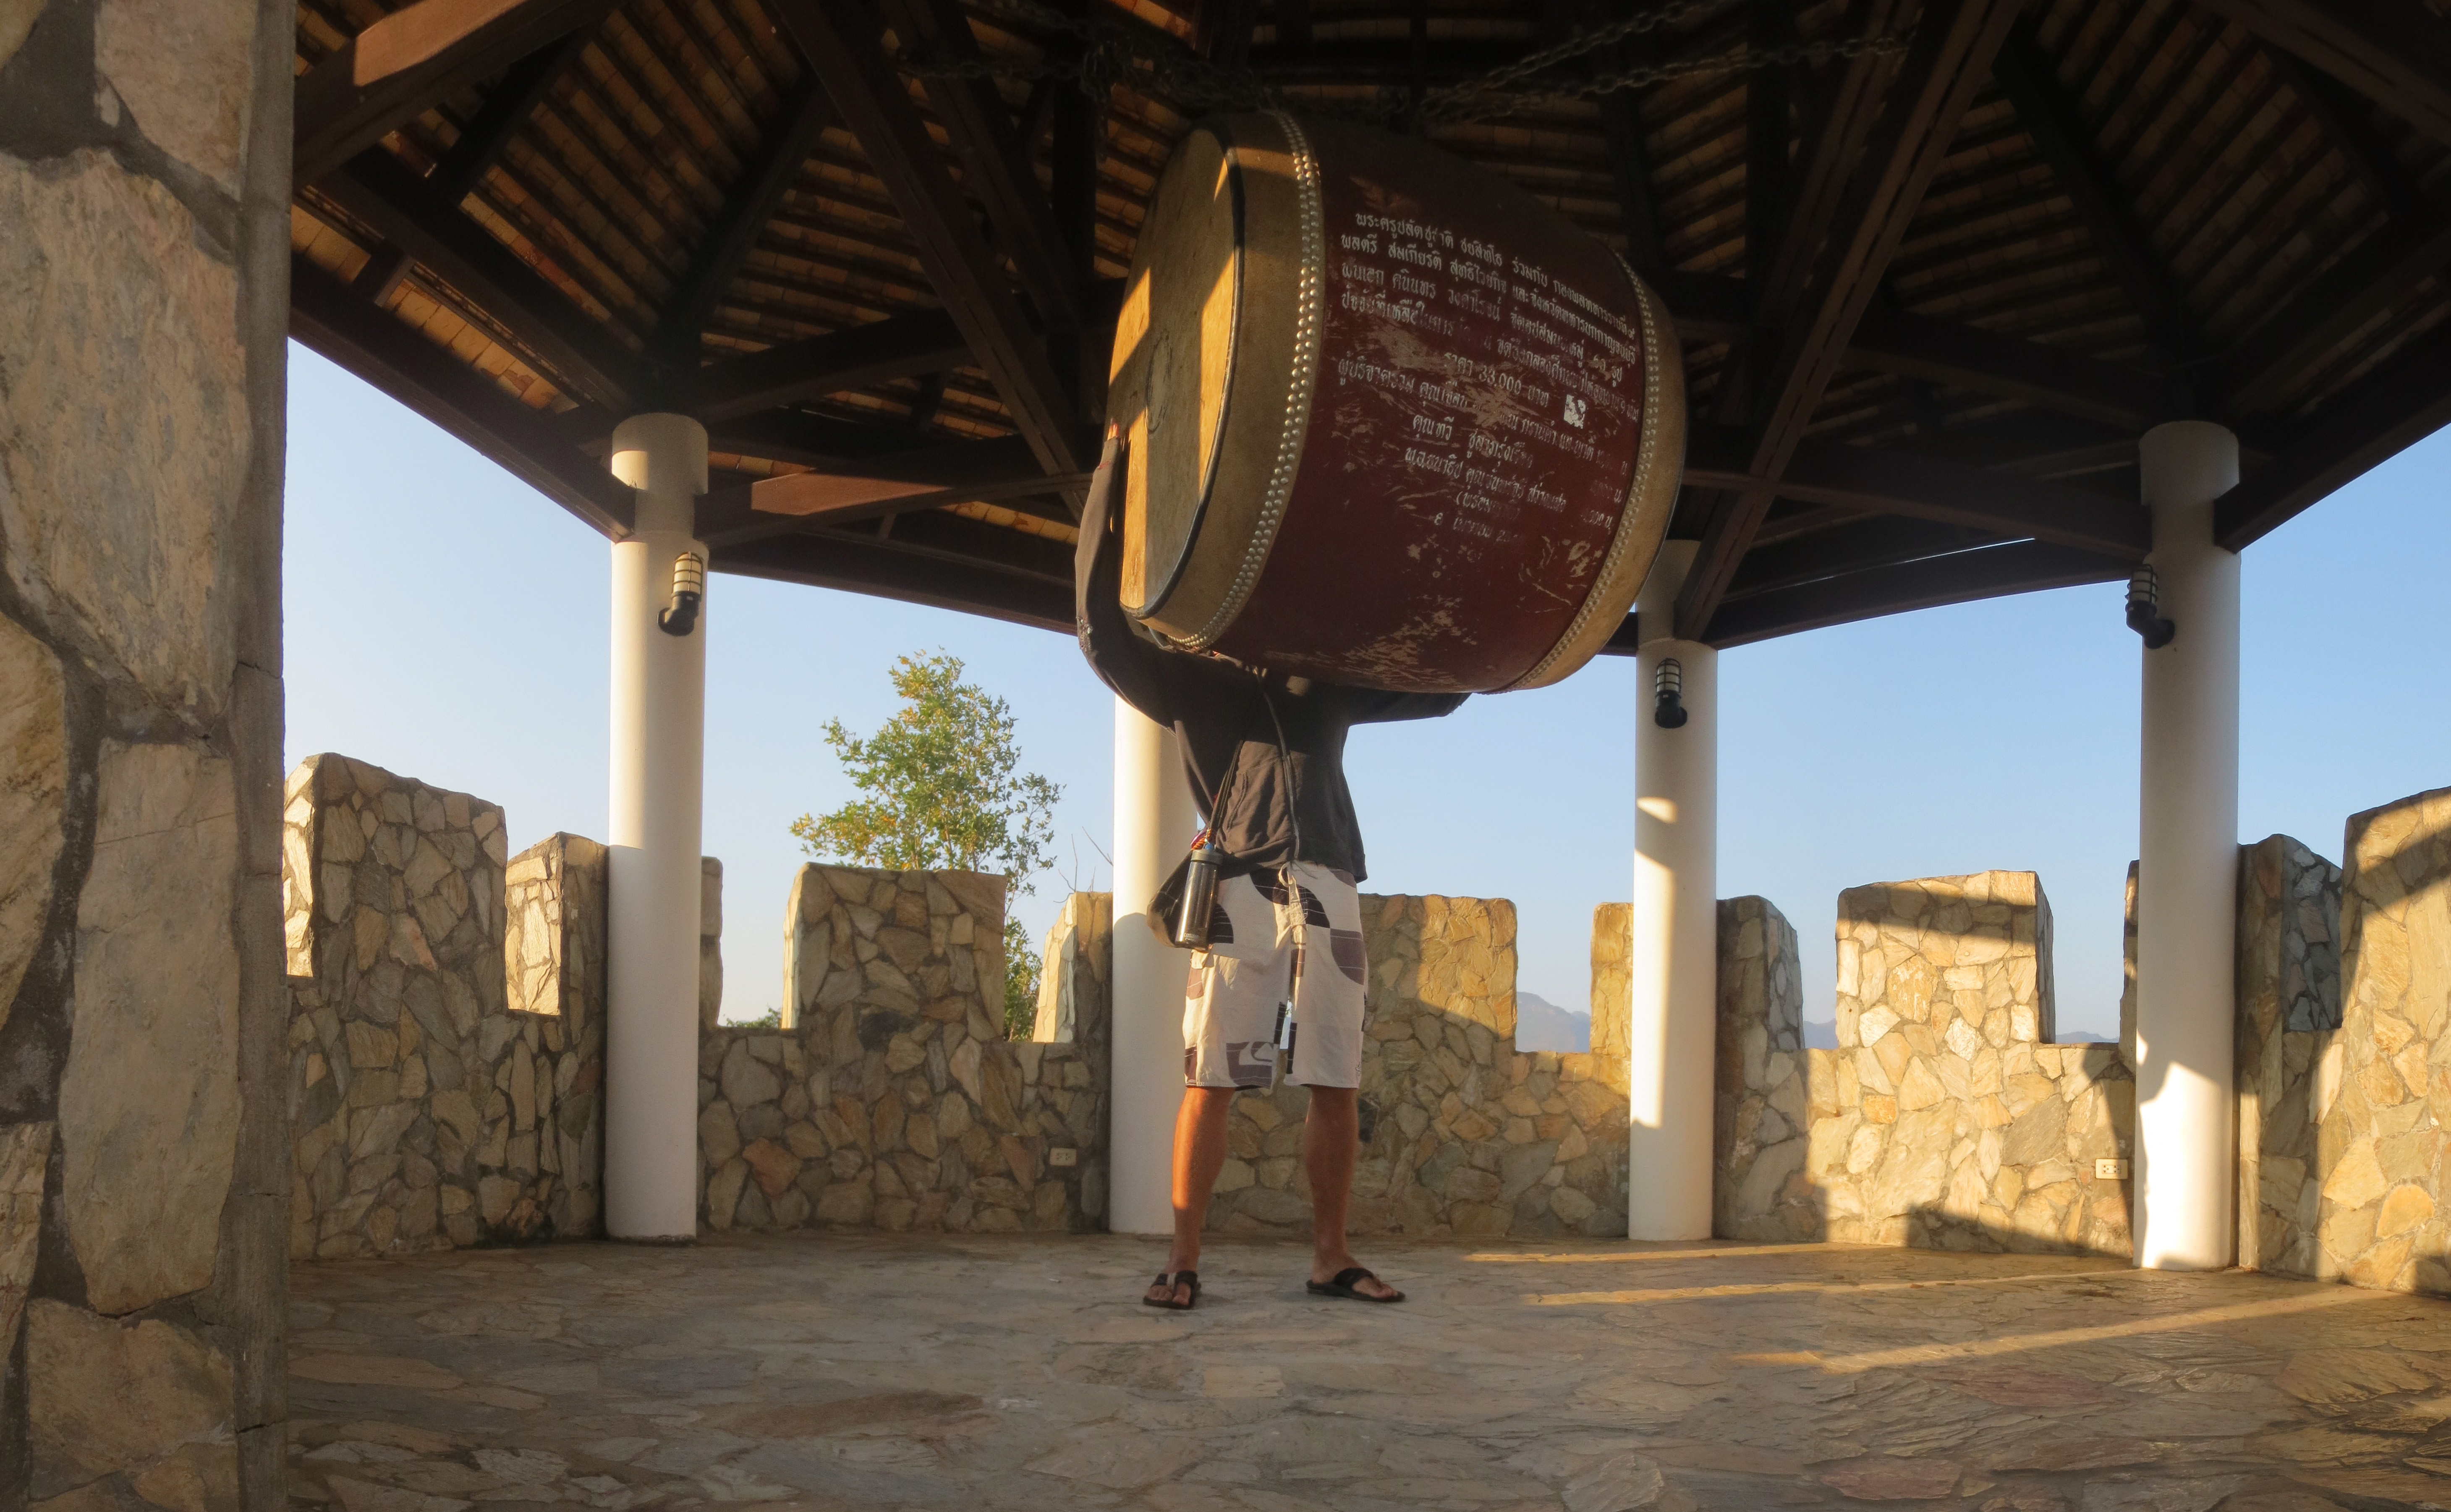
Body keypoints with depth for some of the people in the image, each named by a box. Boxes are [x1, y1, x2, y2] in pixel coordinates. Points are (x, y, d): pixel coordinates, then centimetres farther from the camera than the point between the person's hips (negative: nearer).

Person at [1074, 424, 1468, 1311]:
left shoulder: (1329, 691, 25)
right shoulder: (1195, 687, 15)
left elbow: (1442, 688, 32)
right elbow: (1104, 629, 1)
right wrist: (1113, 471, -2)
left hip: (1329, 896, 3)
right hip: (1240, 893, -3)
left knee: (1337, 1087, 3)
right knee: (1209, 1083, -6)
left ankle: (1330, 1258, 12)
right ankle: (1183, 1261, -1)